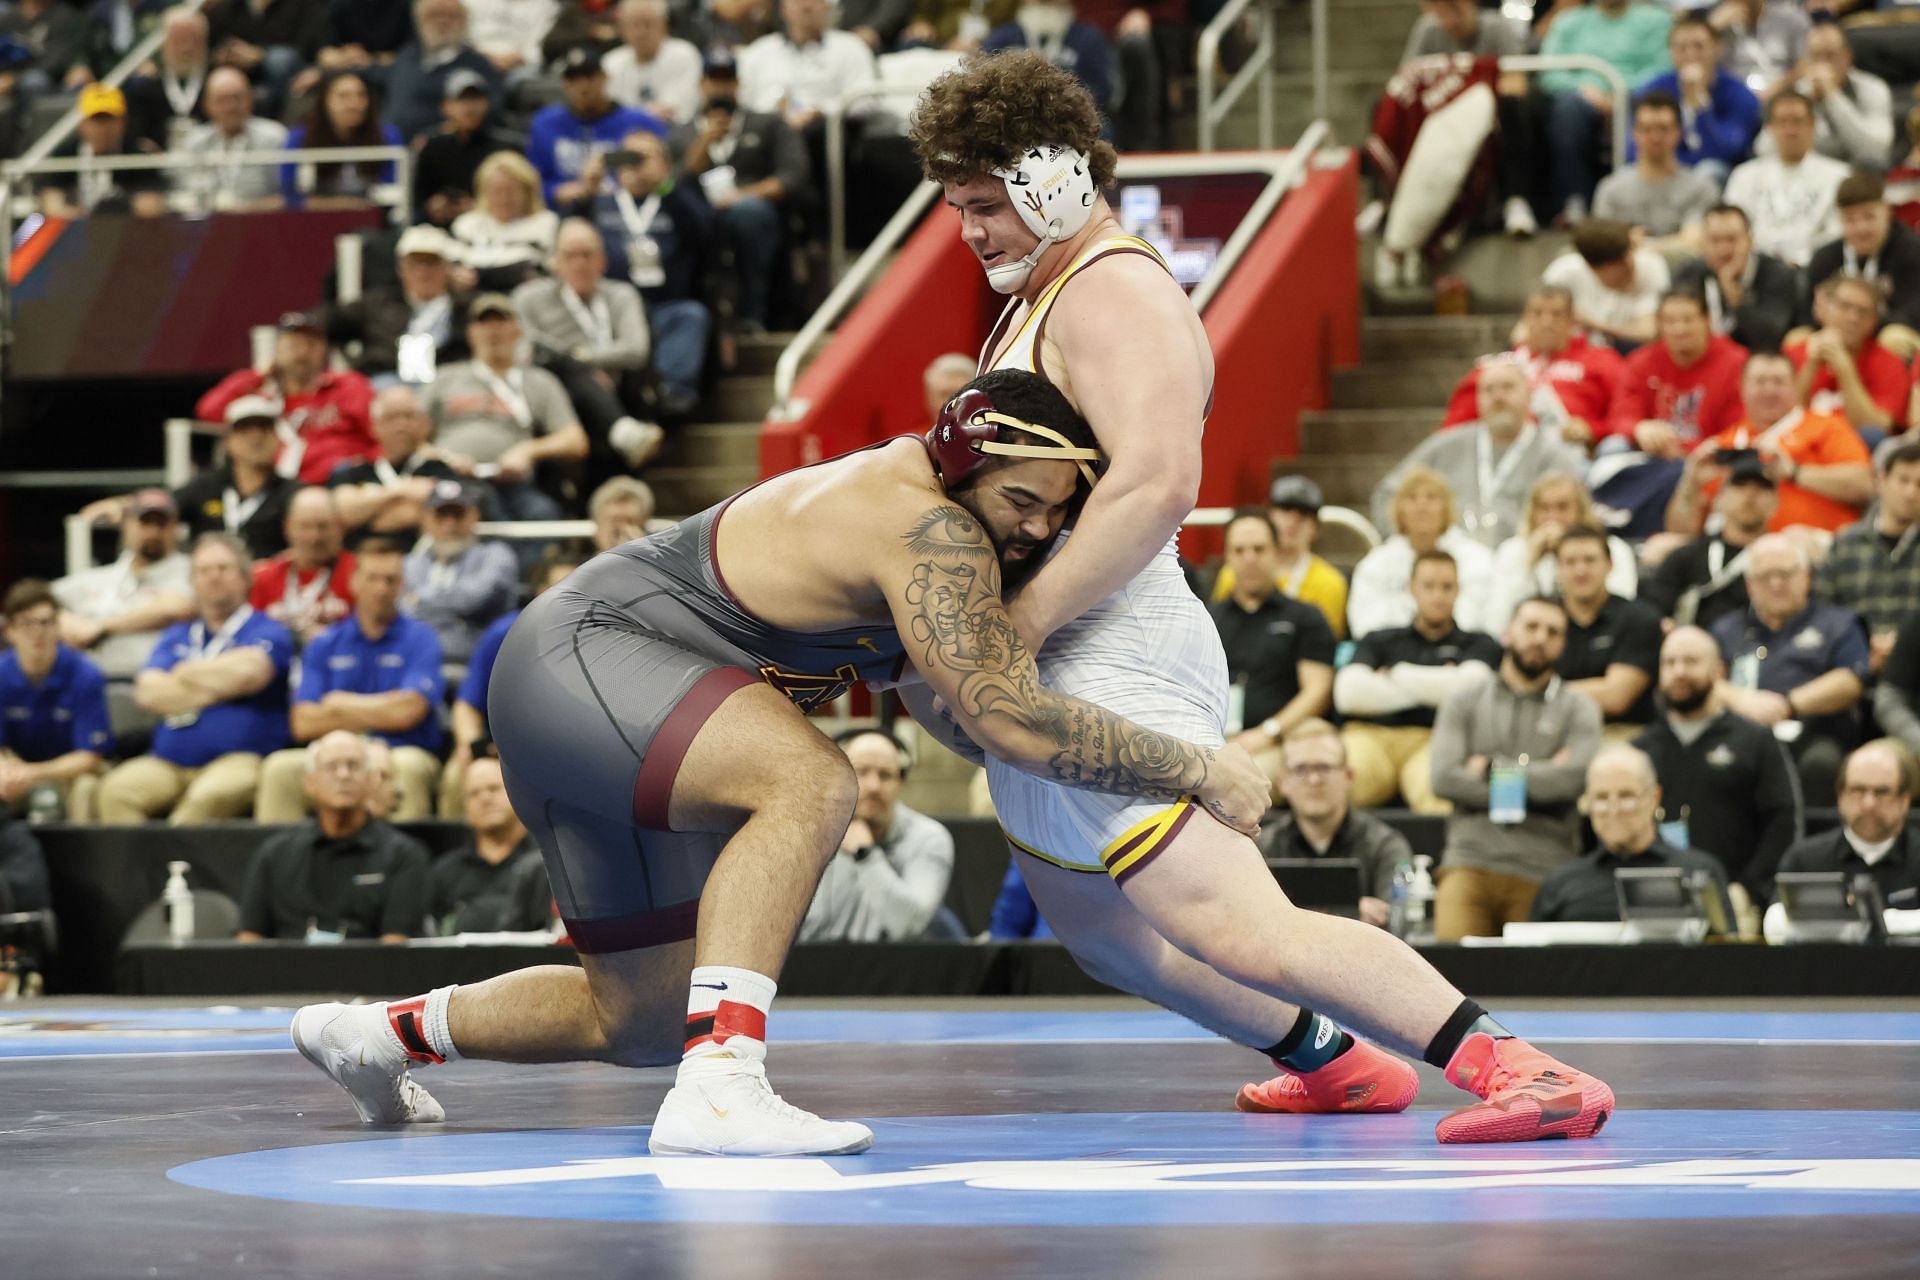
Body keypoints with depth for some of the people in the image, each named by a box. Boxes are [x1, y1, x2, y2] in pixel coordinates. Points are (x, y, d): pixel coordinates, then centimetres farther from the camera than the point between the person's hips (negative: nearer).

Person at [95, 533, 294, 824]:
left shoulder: (266, 632, 8)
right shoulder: (176, 636, 22)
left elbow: (247, 672, -13)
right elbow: (148, 693, 7)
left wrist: (187, 673, 5)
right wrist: (215, 688, 0)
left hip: (238, 759, -4)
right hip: (169, 763, 4)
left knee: (210, 795, -39)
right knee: (117, 789, -26)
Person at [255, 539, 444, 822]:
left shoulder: (420, 639, 3)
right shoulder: (325, 645, 11)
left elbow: (407, 711, -11)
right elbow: (304, 724, 2)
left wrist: (341, 705, 3)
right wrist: (379, 714, -3)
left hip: (399, 753, -2)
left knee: (407, 766, -37)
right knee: (280, 767, -25)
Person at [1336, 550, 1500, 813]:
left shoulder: (1478, 645, 25)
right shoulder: (1378, 641, 28)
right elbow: (1347, 693, 8)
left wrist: (1395, 673, 13)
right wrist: (1434, 688, 8)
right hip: (1370, 735, 2)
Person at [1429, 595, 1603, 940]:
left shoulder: (1578, 710, 12)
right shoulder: (1465, 701, 14)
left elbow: (1576, 778, -7)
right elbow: (1444, 778, -1)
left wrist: (1493, 769, -1)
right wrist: (1538, 780, -4)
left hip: (1543, 873, 0)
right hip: (1470, 865, 0)